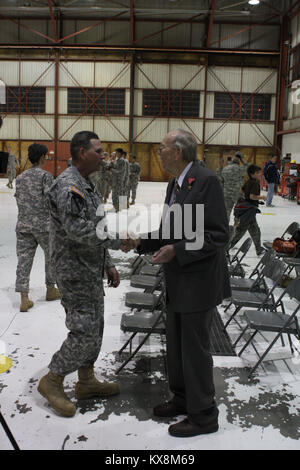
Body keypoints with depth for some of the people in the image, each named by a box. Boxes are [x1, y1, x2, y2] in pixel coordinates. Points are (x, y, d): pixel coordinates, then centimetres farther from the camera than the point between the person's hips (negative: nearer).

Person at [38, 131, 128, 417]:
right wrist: (118, 240, -24)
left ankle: (86, 382, 31)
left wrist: (108, 263, 16)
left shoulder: (86, 186, 14)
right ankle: (52, 381, 14)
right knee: (85, 332, -6)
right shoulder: (67, 186, -18)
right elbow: (77, 230, -28)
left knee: (94, 327, 16)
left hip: (91, 271, 10)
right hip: (75, 273, -10)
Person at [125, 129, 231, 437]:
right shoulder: (175, 184, 11)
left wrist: (176, 250, -24)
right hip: (177, 281, 9)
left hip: (199, 281, -9)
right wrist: (143, 241, 3)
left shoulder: (206, 181, -17)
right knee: (176, 345, 18)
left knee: (194, 348, 3)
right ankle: (182, 399, 38)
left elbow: (218, 235, -21)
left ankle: (203, 415, 22)